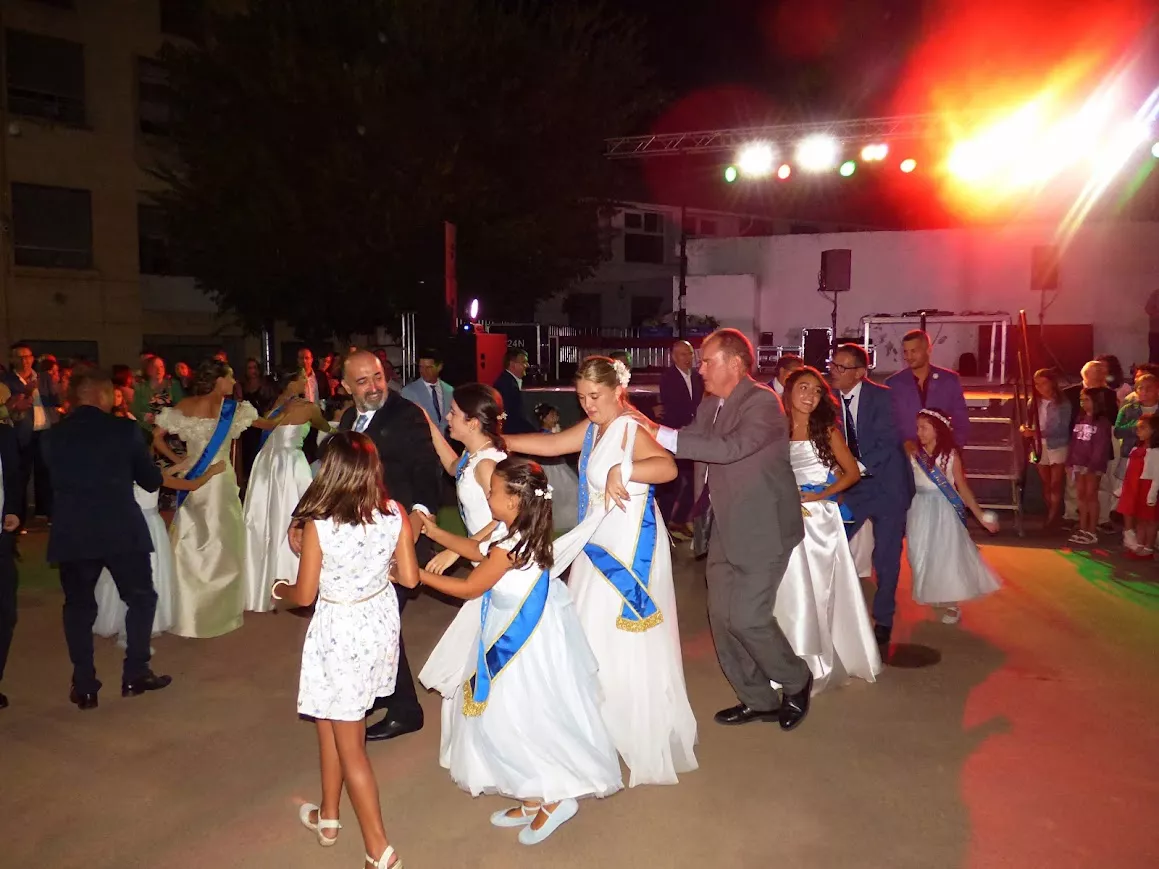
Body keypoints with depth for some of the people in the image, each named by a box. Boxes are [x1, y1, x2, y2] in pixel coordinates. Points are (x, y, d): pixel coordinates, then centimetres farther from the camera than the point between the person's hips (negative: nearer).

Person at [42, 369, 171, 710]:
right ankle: (135, 674, 15)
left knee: (78, 607, 14)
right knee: (141, 598, 14)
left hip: (71, 533, 3)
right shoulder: (124, 429, -6)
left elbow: (55, 481, 17)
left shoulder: (54, 434, 4)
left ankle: (84, 686, 15)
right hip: (121, 530, -3)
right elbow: (151, 481, 2)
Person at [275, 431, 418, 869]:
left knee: (349, 745, 9)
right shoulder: (395, 514, -11)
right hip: (380, 622, 5)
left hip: (339, 631, -5)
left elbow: (304, 595, -11)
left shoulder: (318, 525, -21)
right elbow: (409, 578, -3)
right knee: (330, 721, 26)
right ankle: (328, 816, 42)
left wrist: (281, 588, 12)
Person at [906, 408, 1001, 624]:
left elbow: (963, 488, -4)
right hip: (920, 511, 3)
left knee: (947, 554, 1)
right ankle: (934, 596, 28)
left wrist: (980, 516, -6)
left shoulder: (951, 455, -8)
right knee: (923, 555, 8)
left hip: (944, 511, -3)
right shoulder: (914, 454, -2)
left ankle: (953, 604, 14)